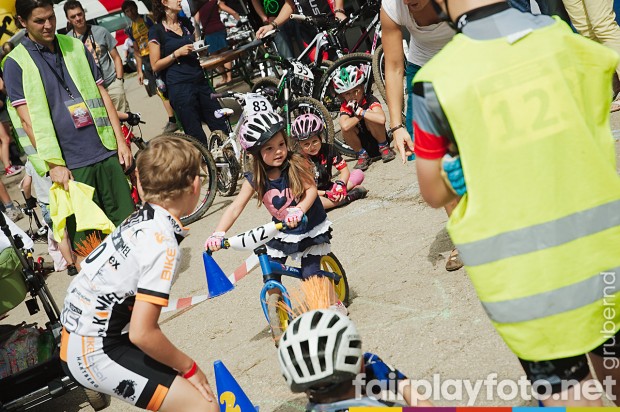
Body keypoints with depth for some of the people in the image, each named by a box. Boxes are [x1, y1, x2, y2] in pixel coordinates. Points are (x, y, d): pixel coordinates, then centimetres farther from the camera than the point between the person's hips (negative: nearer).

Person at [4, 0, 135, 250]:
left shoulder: (76, 47, 11)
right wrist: (54, 164, -11)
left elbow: (102, 95, 13)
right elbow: (27, 119, -5)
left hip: (106, 152, 4)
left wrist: (120, 140, 6)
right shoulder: (15, 63, -1)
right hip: (69, 165, -3)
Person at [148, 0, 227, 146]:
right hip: (180, 87, -6)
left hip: (200, 81, 6)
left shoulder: (186, 22, 12)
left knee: (221, 127, 4)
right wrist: (177, 53, -14)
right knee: (197, 136, -1)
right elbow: (155, 66, -5)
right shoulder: (156, 31, -4)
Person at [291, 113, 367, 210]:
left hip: (329, 190, 5)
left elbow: (344, 170, 0)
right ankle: (349, 196, -34)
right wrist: (326, 194, -25)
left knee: (359, 174, -6)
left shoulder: (328, 149, 0)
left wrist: (340, 184, -22)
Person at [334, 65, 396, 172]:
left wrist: (359, 111, -31)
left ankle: (384, 147, -7)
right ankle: (362, 155, -5)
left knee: (369, 119, -30)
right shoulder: (346, 107, -11)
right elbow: (345, 126, -35)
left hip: (377, 139, -2)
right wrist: (360, 116, -25)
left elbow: (381, 119, -40)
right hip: (363, 144, 3)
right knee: (346, 129, -26)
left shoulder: (370, 100, -18)